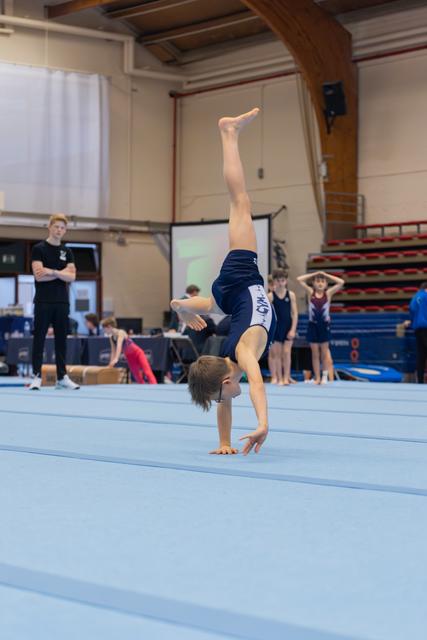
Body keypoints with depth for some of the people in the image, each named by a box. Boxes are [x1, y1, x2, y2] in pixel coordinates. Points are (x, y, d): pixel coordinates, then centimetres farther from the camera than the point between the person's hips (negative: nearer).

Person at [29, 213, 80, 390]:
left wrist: (53, 271, -13)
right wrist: (62, 273, -7)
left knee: (61, 339, 6)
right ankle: (37, 376, -1)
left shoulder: (67, 252, 12)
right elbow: (39, 275, -13)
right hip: (43, 302, -4)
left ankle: (62, 377, 10)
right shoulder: (39, 249, -1)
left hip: (62, 302, 4)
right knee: (39, 339, -3)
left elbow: (71, 276, 0)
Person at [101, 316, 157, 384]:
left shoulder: (120, 333, -19)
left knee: (147, 372, -18)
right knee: (138, 377, 5)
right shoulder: (111, 338, 2)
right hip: (130, 357, 8)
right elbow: (113, 351, 8)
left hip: (138, 353, -8)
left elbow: (119, 346, -32)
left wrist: (116, 359, -41)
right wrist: (111, 363, 4)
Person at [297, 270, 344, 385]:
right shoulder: (311, 293, 2)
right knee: (315, 353, 5)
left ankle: (325, 376, 9)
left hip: (324, 325, -1)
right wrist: (314, 274, 0)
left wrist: (326, 275, -3)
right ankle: (317, 378, 7)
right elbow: (299, 279, -2)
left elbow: (341, 282, -7)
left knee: (324, 351, 4)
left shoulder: (328, 293, 0)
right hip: (313, 325, 1)